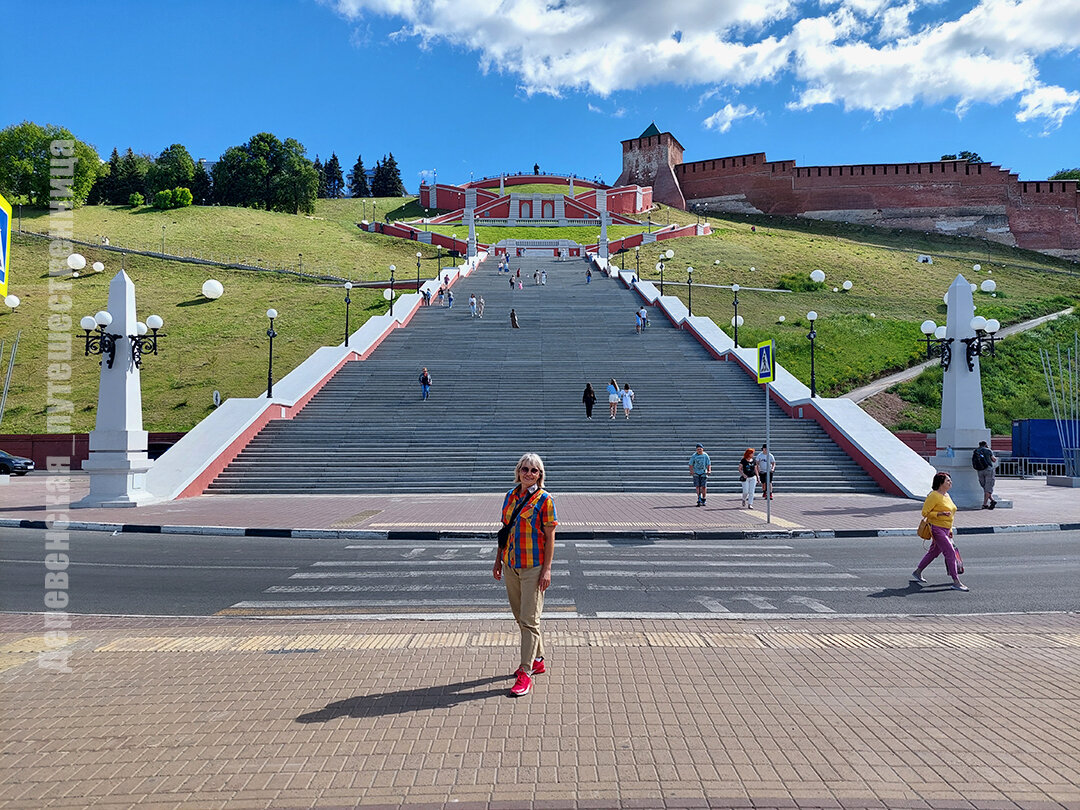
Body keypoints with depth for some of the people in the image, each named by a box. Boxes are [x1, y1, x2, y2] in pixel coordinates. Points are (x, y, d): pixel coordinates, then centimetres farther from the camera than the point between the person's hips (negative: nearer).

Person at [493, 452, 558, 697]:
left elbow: (550, 537, -9)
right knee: (520, 617, 15)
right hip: (511, 566, 7)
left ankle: (525, 673, 0)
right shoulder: (510, 496, 8)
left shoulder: (544, 500, -9)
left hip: (534, 567, -6)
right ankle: (537, 661, 31)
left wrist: (547, 569, -14)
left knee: (529, 620, -5)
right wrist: (498, 559, 14)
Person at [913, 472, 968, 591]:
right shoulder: (933, 496, -16)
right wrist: (940, 514, -25)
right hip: (937, 529, -9)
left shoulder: (946, 495, 13)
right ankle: (956, 582, -8)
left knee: (934, 552, 16)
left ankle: (917, 573, 29)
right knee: (950, 552, -12)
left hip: (945, 530, 9)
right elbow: (925, 512, -15)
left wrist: (950, 530, 22)